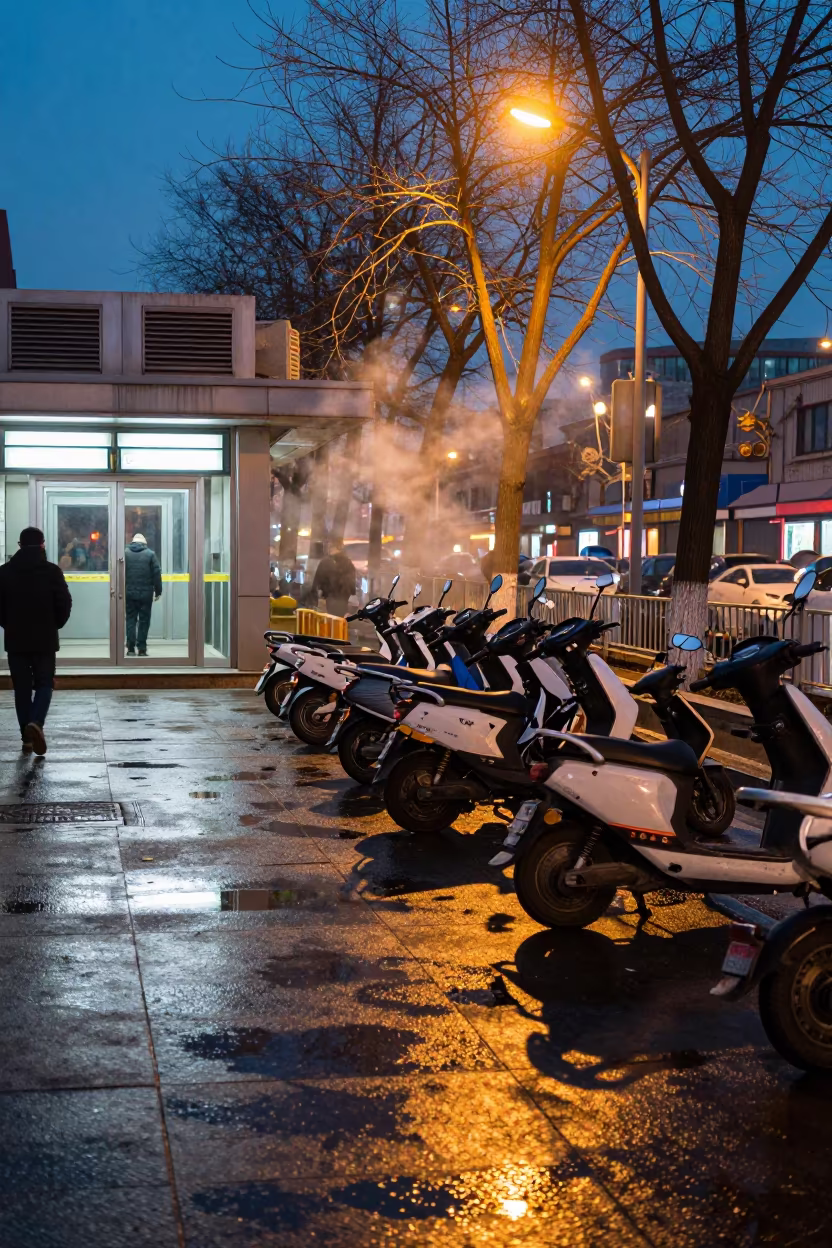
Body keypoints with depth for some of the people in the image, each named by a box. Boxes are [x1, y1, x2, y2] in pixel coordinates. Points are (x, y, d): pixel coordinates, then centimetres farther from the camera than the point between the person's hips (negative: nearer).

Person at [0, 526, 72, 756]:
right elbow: (65, 605, -8)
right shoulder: (52, 571, -7)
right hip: (45, 640, -2)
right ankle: (36, 723, -18)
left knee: (22, 687, 9)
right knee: (44, 684, 7)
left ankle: (27, 737, 9)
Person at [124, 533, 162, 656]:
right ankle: (142, 648, 4)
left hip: (129, 593, 1)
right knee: (144, 620, 6)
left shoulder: (125, 553, 3)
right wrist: (158, 591, 4)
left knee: (130, 619, 9)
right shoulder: (150, 554, 0)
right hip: (146, 593, -1)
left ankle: (131, 648, 2)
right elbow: (157, 574, -3)